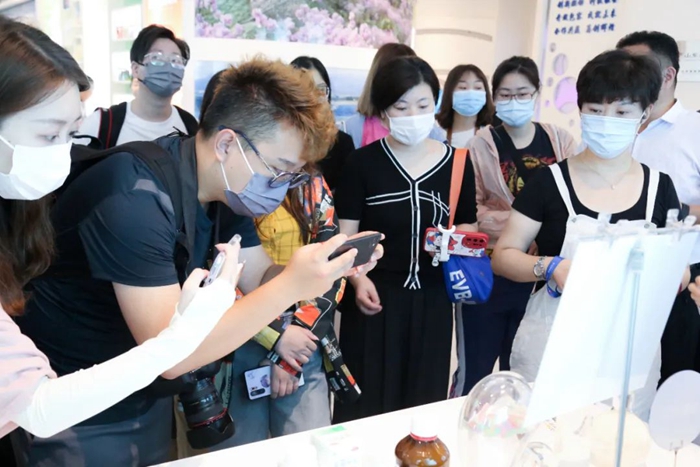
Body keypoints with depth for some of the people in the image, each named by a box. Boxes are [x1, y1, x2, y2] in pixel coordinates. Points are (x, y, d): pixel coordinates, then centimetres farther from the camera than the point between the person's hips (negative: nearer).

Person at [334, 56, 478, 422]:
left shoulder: (456, 163, 3)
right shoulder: (363, 162, -3)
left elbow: (467, 225, 12)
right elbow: (345, 234, -3)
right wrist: (358, 279, -20)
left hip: (431, 300, 2)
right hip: (375, 298, -2)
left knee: (424, 399, 12)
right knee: (366, 403, 4)